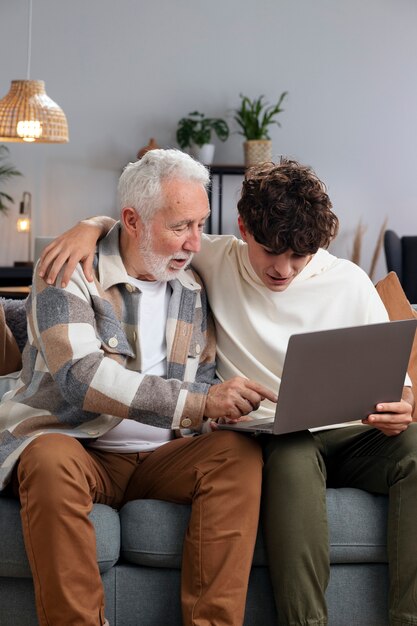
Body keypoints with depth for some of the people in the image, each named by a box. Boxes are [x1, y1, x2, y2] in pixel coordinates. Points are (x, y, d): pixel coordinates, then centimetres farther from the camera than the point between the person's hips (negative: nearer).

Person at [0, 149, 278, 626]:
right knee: (51, 460, -38)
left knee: (239, 454, -24)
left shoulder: (192, 286, 9)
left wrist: (228, 403, -12)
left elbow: (202, 381, 14)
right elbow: (82, 378, -24)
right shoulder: (70, 271, -10)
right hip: (74, 448, -4)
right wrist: (197, 402, -31)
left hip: (160, 456, 4)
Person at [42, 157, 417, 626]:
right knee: (294, 456, -40)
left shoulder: (350, 283, 6)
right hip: (269, 436, -1)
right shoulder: (217, 260, 6)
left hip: (351, 433, 2)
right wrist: (91, 228, -5)